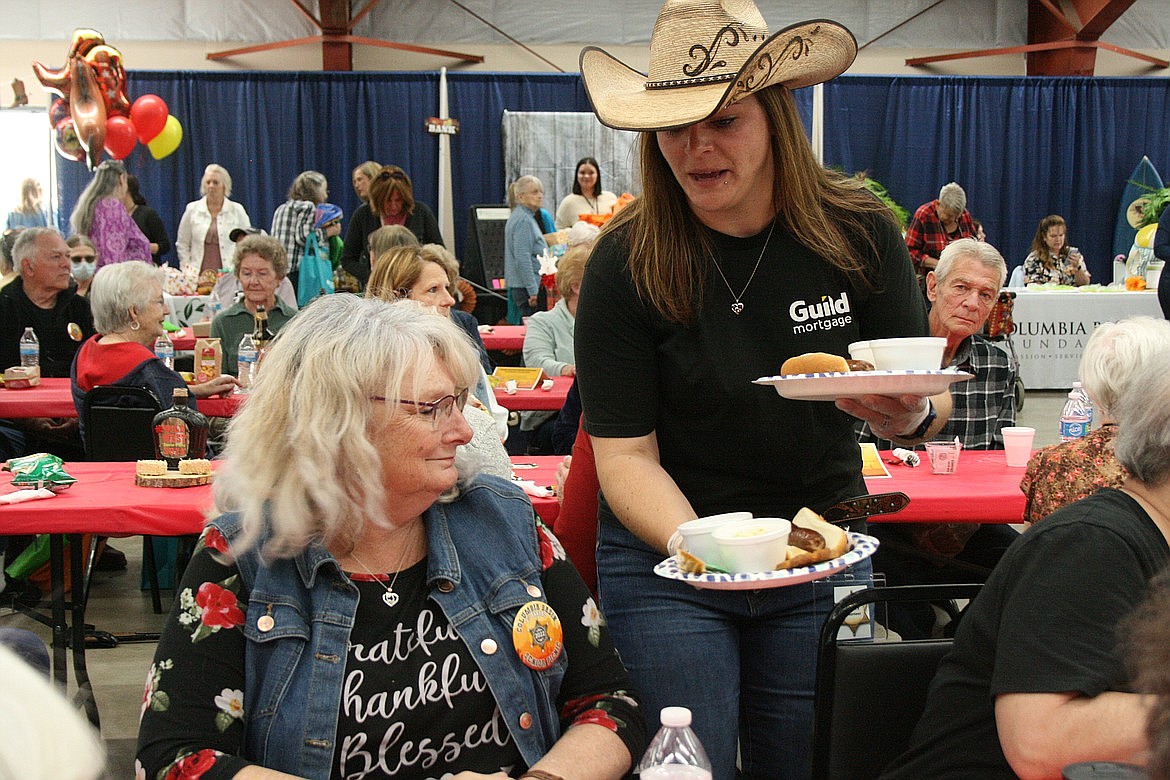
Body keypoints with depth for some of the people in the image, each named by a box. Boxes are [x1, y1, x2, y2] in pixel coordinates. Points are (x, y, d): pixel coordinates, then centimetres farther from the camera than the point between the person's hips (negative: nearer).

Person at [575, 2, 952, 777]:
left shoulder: (860, 233, -10)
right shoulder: (626, 262, -14)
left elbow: (936, 403, -3)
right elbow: (625, 453, -14)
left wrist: (911, 414, -27)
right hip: (667, 550, -1)